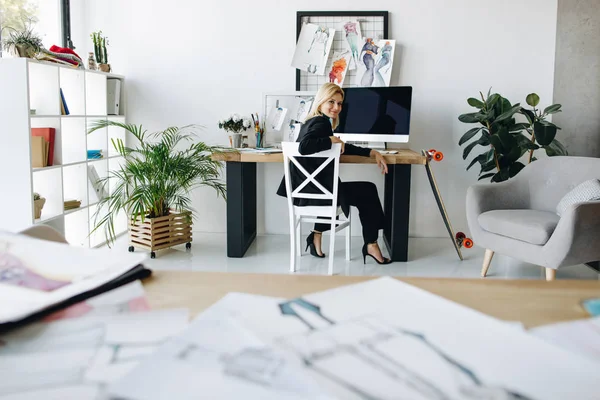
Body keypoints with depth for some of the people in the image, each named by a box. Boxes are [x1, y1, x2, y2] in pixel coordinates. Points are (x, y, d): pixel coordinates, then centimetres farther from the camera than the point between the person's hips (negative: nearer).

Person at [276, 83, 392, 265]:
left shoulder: (316, 122, 14)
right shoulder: (320, 122, -16)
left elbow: (344, 148, 21)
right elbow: (304, 147, -36)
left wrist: (373, 153, 15)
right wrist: (332, 139, -23)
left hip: (308, 190, 10)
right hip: (314, 191, -10)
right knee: (369, 192, 8)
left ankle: (317, 234, 25)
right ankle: (371, 245, 20)